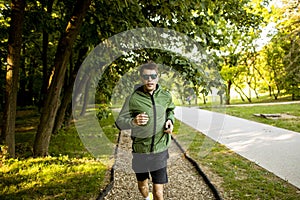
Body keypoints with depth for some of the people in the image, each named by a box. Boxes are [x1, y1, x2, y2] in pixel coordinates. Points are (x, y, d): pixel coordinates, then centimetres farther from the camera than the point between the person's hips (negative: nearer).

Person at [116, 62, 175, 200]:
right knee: (142, 186, 22)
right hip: (140, 151, 0)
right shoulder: (133, 98, -11)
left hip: (160, 151, 1)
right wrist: (133, 121, -26)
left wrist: (170, 120, 0)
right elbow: (119, 122, -6)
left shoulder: (166, 96, -2)